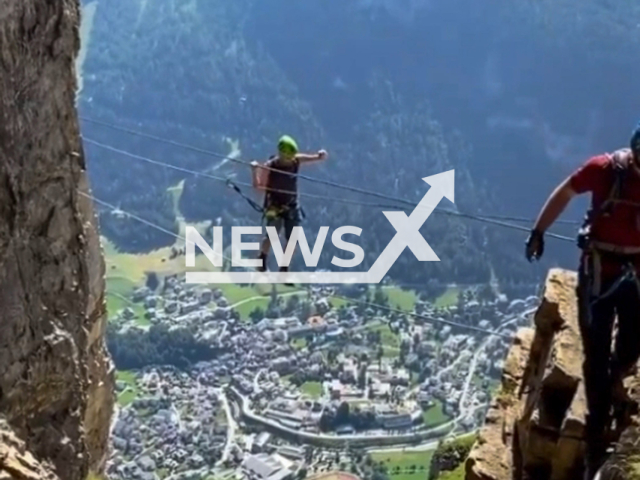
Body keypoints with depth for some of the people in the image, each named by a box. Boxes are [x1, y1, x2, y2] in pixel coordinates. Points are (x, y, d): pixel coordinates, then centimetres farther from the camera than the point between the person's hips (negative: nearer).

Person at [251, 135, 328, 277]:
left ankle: (283, 271, 18)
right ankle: (262, 259, 16)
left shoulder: (297, 160, -10)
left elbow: (317, 158, -7)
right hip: (274, 206, -4)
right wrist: (255, 171, -33)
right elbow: (259, 187, -16)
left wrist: (321, 155, -31)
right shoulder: (270, 166, -20)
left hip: (292, 206, 4)